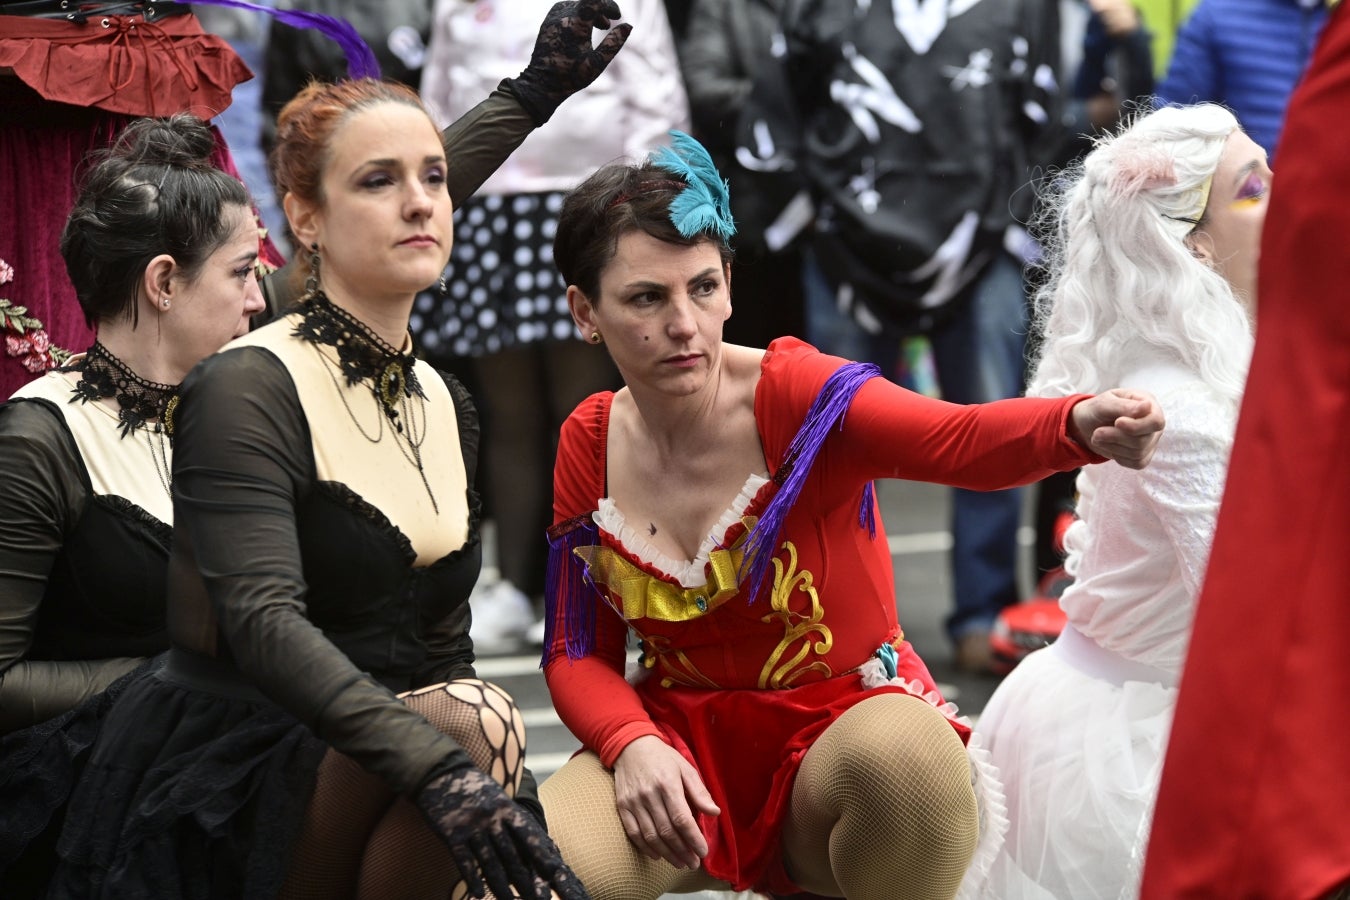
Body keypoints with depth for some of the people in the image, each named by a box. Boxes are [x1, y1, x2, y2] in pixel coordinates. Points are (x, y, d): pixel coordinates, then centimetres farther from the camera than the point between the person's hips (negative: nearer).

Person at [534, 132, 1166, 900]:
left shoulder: (794, 394, -15)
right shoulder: (591, 445, -1)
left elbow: (960, 440, -35)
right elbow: (578, 654, 4)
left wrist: (1080, 427, -57)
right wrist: (631, 745, -19)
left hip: (843, 727, -2)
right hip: (687, 742, 2)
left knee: (912, 752, -38)